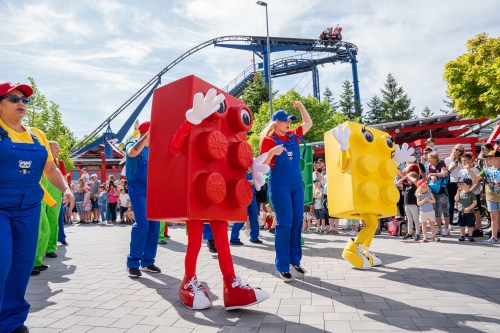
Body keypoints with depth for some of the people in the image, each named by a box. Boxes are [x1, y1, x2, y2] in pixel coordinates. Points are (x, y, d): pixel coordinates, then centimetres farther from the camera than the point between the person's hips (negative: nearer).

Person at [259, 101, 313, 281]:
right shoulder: (268, 140, -4)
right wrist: (272, 152, -26)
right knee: (284, 223, -7)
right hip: (279, 186, -6)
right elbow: (262, 164, -9)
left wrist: (300, 106, 14)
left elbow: (308, 123, 23)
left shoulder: (293, 136, 12)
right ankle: (282, 266, 3)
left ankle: (295, 259, 22)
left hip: (297, 185, 6)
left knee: (297, 222, 8)